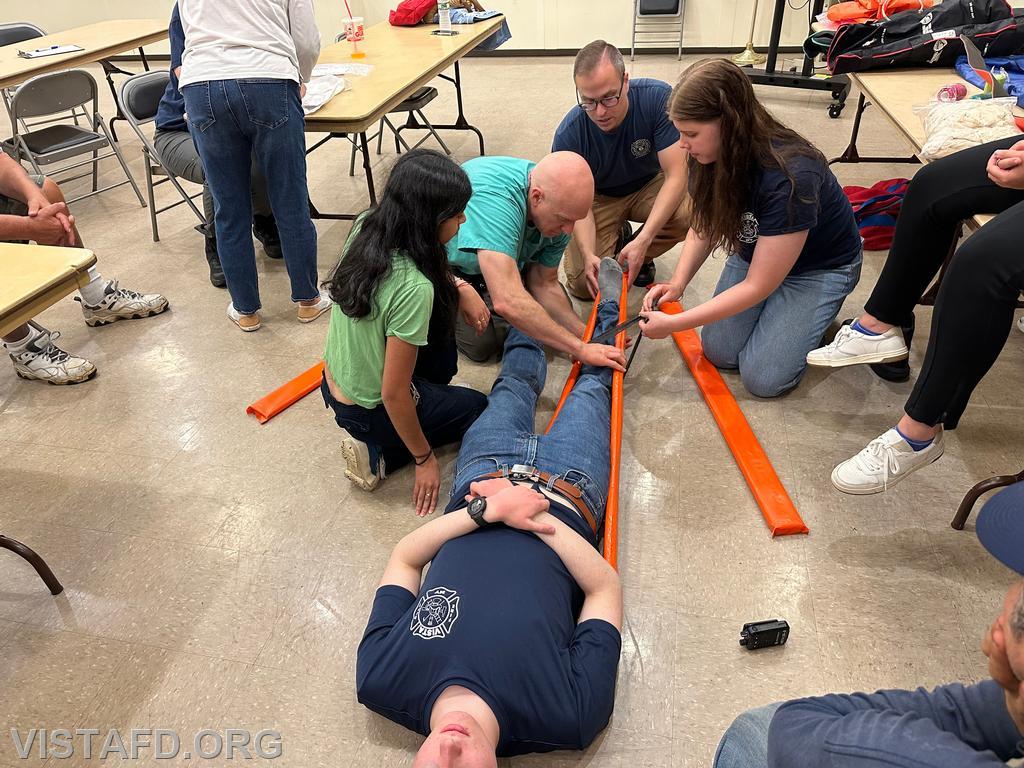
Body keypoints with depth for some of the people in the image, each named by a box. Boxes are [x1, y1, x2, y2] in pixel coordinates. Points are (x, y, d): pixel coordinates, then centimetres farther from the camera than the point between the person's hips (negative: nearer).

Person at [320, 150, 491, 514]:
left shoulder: (366, 228, -12)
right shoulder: (413, 290, -35)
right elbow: (393, 395, -26)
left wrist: (460, 287, -4)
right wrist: (424, 459, -12)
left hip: (333, 385, 7)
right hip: (369, 411, -7)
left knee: (441, 304, 18)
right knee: (476, 405, 20)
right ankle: (378, 451, 5)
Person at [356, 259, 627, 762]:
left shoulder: (379, 682, -35)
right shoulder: (568, 717, -37)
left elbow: (403, 559, -20)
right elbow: (607, 588, -23)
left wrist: (485, 511, -32)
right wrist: (543, 517, -32)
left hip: (483, 482, 1)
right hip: (566, 495, -1)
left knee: (514, 384, 26)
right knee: (591, 389, 22)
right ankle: (608, 308, 57)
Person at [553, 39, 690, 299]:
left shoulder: (658, 98, -29)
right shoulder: (567, 135, -27)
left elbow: (676, 175, -30)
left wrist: (642, 241, -41)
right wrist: (588, 255, -40)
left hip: (650, 185, 0)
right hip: (598, 198, 0)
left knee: (692, 213, -33)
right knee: (582, 284, -17)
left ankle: (642, 258, 0)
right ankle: (616, 237, 17)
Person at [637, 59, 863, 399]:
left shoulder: (789, 178, -38)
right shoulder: (709, 156, -19)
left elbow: (757, 287, -32)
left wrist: (673, 324, -31)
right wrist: (678, 282, -20)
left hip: (818, 266, -5)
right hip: (754, 252, 6)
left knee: (763, 378, -13)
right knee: (720, 352, -6)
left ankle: (813, 313, 13)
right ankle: (783, 308, 18)